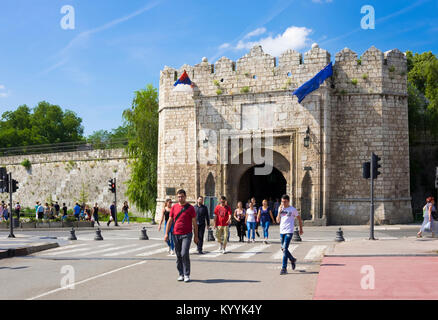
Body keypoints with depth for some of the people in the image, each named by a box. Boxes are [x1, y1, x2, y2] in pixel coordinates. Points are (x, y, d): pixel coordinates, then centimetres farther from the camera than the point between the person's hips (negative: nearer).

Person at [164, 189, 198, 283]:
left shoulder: (190, 208, 0)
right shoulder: (174, 207, 8)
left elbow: (194, 223, 3)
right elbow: (170, 221, 11)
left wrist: (196, 236, 0)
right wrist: (166, 233, 4)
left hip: (187, 235, -3)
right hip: (176, 235, 3)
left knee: (185, 254, -13)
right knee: (178, 255, 7)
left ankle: (187, 275, -2)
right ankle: (181, 274, 18)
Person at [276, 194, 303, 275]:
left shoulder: (293, 209, -4)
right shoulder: (280, 208, 8)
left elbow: (299, 219, 8)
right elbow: (278, 221, 5)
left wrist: (301, 229, 12)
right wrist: (279, 212, -8)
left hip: (289, 232, -5)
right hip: (282, 231, 6)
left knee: (285, 248, -14)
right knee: (283, 248, 12)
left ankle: (284, 268, -13)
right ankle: (292, 259, 38)